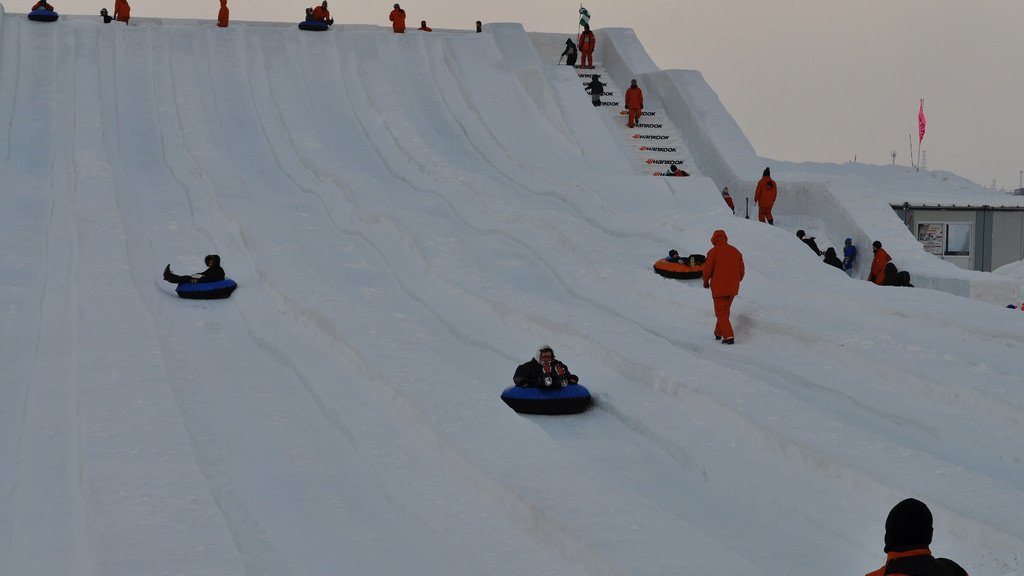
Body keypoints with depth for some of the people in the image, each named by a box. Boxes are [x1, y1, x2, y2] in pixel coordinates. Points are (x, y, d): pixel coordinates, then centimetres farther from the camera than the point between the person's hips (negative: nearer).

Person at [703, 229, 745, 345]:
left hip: (719, 288, -5)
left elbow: (707, 270, -9)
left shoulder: (713, 252, -10)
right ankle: (719, 333, 31)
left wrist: (706, 282, 10)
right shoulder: (736, 251, 7)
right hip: (733, 289, 5)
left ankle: (729, 336, -14)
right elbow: (741, 271, 10)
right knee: (725, 311, 22)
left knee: (721, 313, 0)